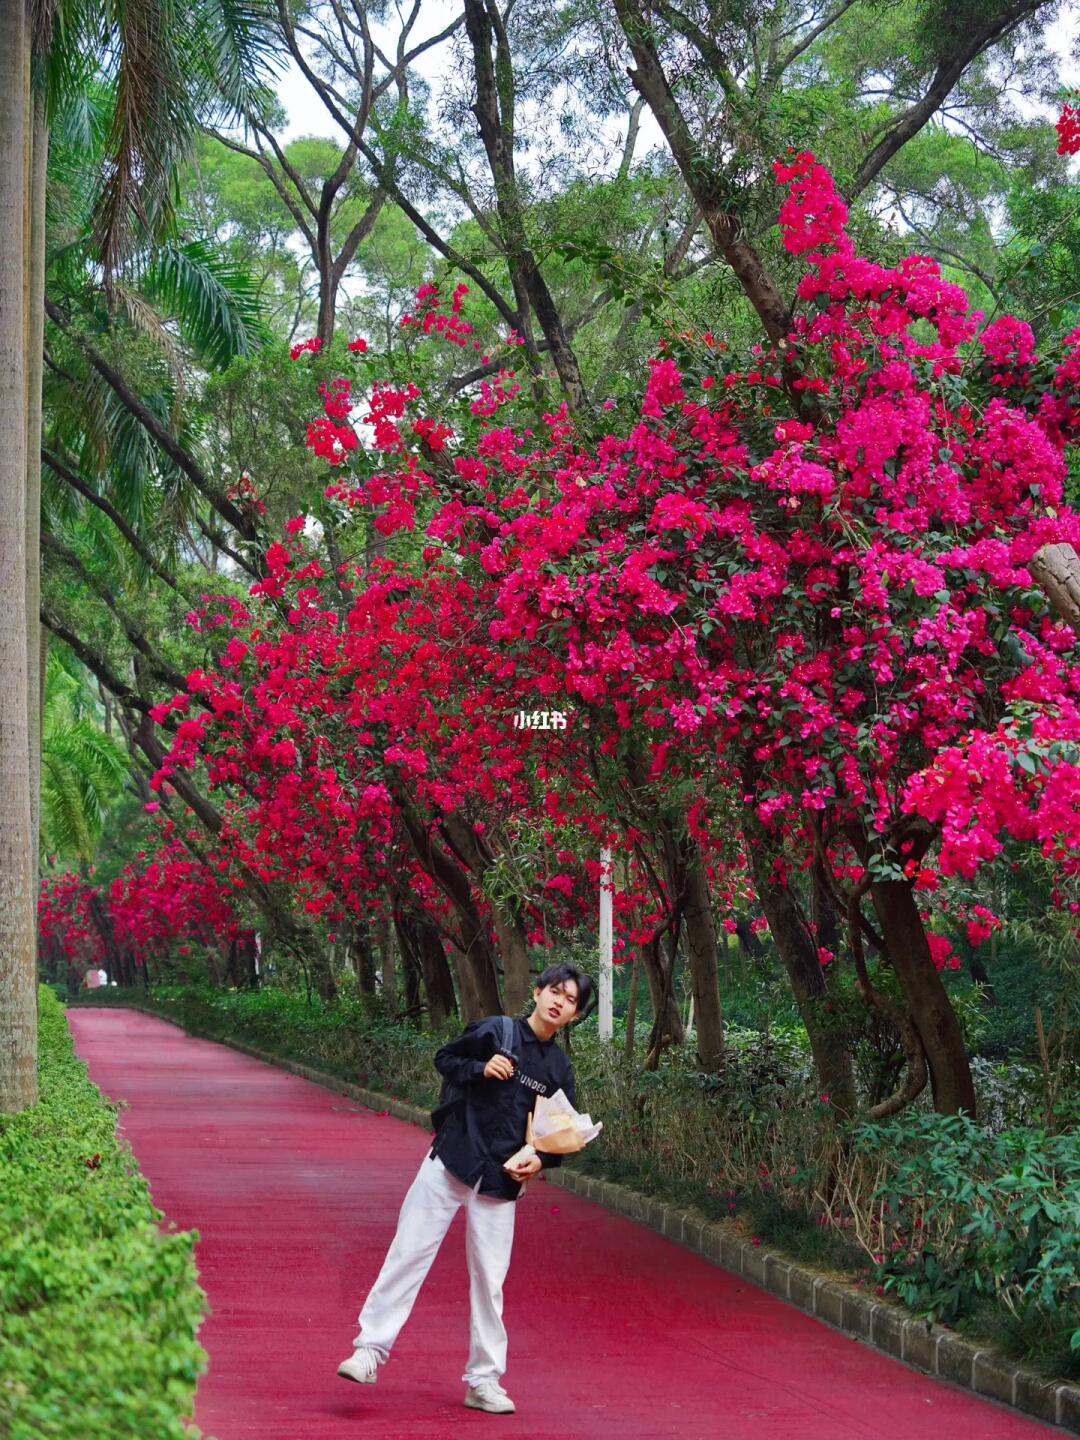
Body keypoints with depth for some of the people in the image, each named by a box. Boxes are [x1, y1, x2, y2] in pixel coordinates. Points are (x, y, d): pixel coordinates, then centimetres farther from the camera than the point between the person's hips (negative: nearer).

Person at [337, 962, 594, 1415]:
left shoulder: (559, 1069, 7)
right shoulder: (495, 1031, -3)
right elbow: (445, 1059, 5)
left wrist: (541, 1161, -4)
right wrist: (481, 1069, -14)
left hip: (500, 1179, 3)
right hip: (451, 1161, -3)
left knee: (489, 1278, 6)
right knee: (409, 1251, -7)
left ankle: (484, 1381, 14)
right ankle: (370, 1350, -2)